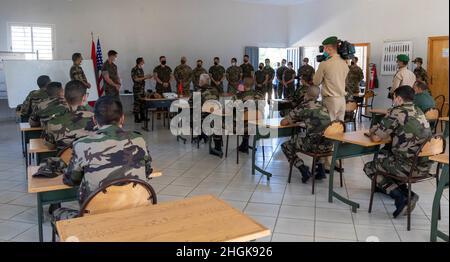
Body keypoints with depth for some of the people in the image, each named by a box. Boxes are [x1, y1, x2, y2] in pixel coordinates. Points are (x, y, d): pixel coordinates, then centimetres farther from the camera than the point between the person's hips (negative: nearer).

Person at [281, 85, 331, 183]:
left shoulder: (302, 107, 3)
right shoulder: (323, 107, 17)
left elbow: (283, 123, 9)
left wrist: (291, 120, 30)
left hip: (313, 144, -5)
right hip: (328, 145, 6)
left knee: (286, 146, 15)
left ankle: (304, 170, 5)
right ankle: (321, 168, 27)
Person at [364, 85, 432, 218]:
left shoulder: (396, 113, -13)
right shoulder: (419, 113, 12)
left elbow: (376, 138, -10)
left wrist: (372, 131, 14)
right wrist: (379, 129, 19)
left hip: (410, 167, -8)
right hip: (425, 165, 8)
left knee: (369, 168, 11)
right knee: (385, 152, 29)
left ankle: (402, 197, -3)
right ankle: (402, 189, 28)